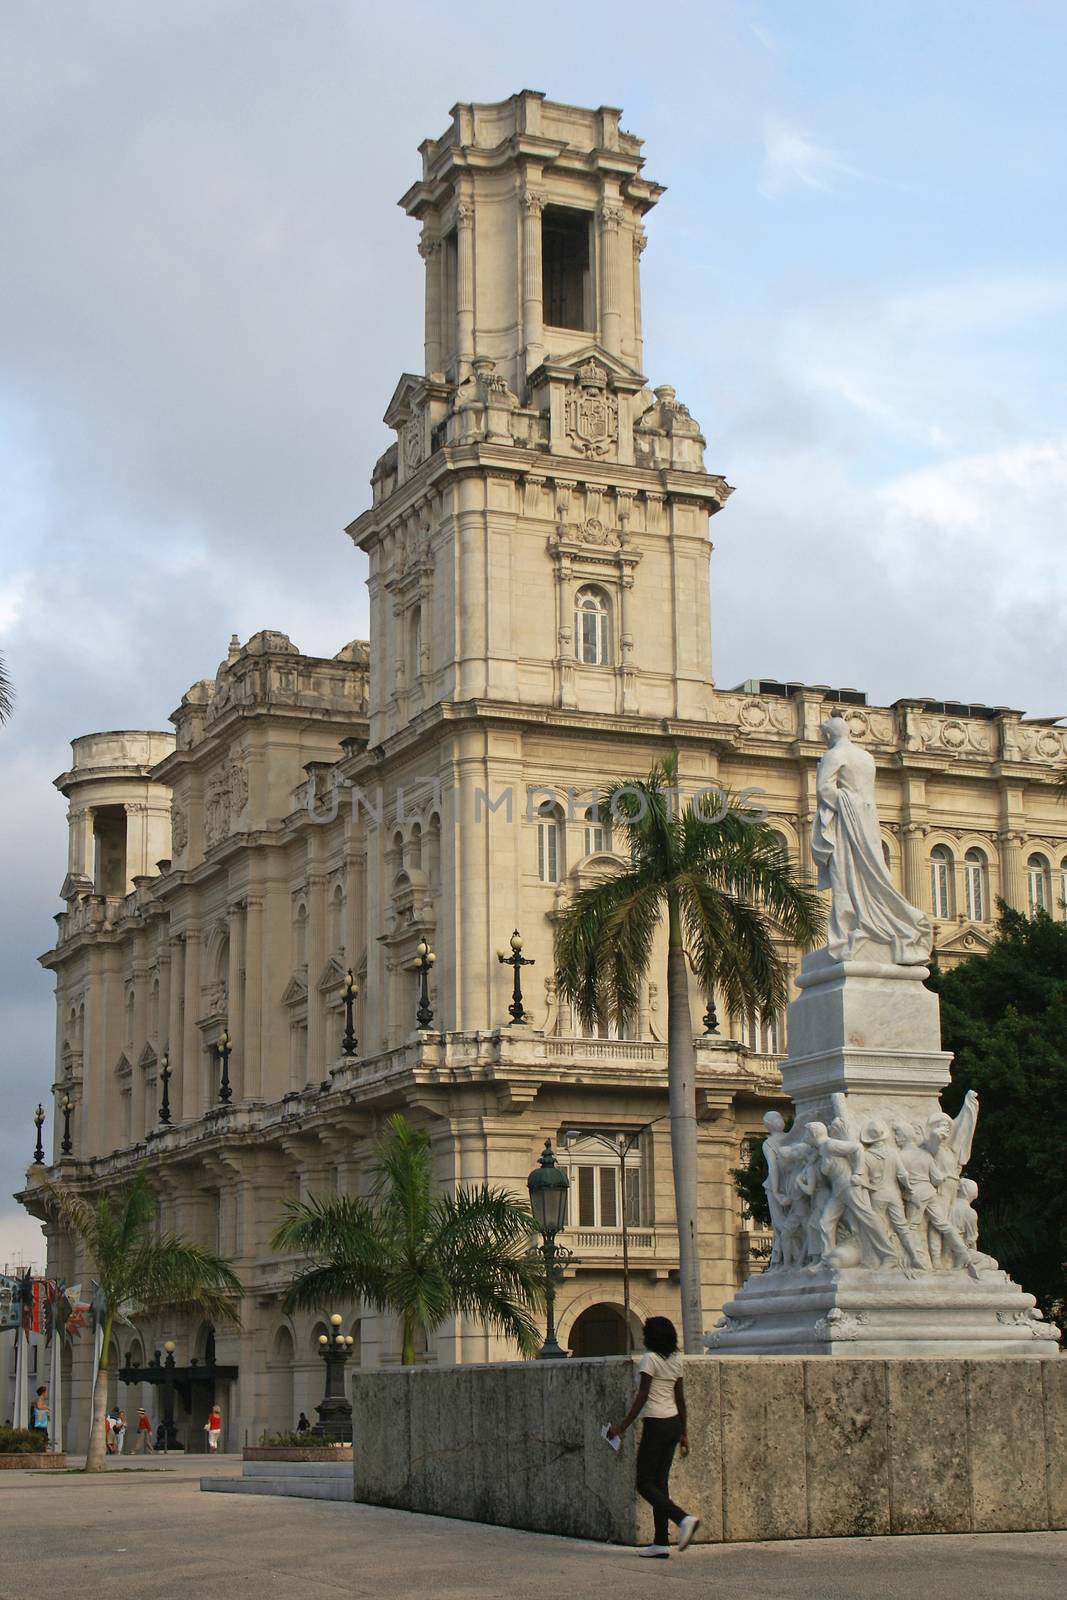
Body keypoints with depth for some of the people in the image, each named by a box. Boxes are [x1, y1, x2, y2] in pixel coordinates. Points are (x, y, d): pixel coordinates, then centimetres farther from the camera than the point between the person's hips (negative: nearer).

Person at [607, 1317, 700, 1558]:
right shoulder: (675, 1360, 10)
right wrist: (683, 1433, 19)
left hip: (656, 1425, -8)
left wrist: (623, 1426, -11)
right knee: (660, 1482, 10)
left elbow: (642, 1397, -15)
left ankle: (684, 1518, -21)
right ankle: (660, 1543, 7)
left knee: (645, 1484, -3)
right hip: (673, 1422, 8)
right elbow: (680, 1399, 14)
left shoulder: (650, 1359, -12)